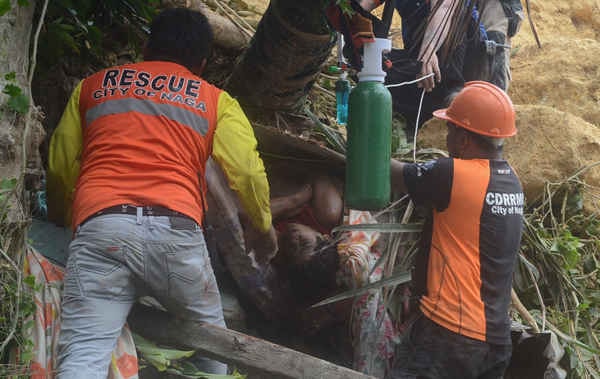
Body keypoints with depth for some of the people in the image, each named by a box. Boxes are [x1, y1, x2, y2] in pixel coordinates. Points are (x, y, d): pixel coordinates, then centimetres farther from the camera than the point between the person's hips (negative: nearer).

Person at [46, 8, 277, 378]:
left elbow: (61, 169, 25)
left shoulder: (92, 86, 25)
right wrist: (266, 226, 26)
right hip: (176, 227, 0)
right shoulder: (216, 100, 19)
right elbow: (247, 171, 8)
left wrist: (62, 222, 42)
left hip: (99, 225, 1)